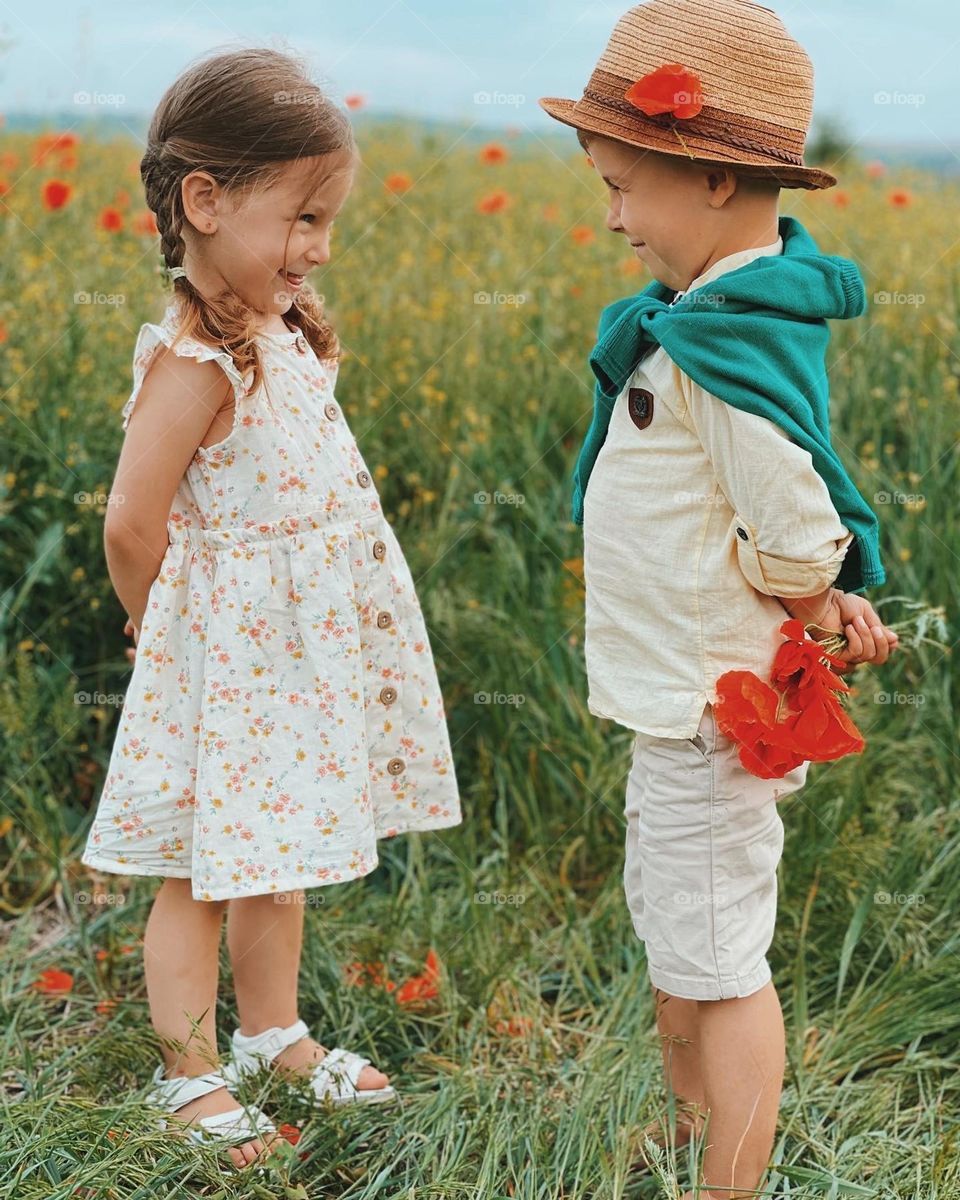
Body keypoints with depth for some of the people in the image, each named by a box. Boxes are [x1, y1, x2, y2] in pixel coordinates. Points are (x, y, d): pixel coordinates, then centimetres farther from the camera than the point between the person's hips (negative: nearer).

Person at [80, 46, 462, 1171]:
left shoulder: (279, 330, 6)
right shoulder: (193, 360, -22)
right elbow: (132, 528, -20)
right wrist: (170, 637, -5)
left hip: (305, 651, 9)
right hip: (231, 656, -8)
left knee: (273, 860, 22)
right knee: (203, 875, 7)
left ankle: (273, 1031, 38)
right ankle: (188, 1076, 21)